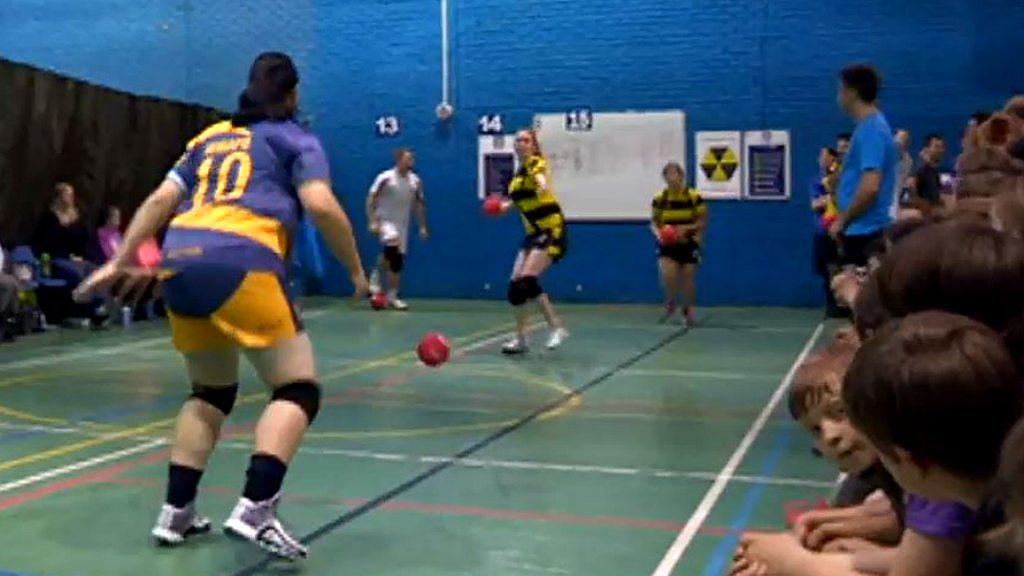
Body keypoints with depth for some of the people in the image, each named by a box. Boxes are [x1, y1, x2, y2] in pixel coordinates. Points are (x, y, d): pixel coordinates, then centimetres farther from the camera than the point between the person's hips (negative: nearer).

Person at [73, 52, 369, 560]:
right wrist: (356, 270, 7)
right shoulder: (294, 139, 13)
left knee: (211, 393, 22)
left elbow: (159, 201, 21)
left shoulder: (208, 138, 28)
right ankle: (254, 510, -16)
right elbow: (320, 205, -2)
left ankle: (175, 513, 18)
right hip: (241, 263, -6)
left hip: (180, 262, 7)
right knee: (298, 389, -1)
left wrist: (119, 262, 23)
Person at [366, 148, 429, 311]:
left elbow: (419, 204, 12)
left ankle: (392, 297, 15)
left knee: (398, 261, 4)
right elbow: (371, 200, -10)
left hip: (402, 225, 5)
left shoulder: (415, 181, 2)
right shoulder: (385, 178, -12)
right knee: (392, 244, -34)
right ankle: (376, 276, -12)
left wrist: (423, 226, 9)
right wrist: (373, 222, -18)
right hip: (385, 221, -5)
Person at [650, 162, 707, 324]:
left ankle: (688, 310, 26)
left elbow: (703, 222, -5)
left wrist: (687, 228, -21)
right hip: (667, 245, 1)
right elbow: (654, 222, 6)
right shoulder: (659, 198, -3)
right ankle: (670, 303, 10)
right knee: (667, 275, -18)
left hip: (688, 244, -1)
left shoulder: (694, 197, -10)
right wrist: (658, 232, -15)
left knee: (688, 280, 5)